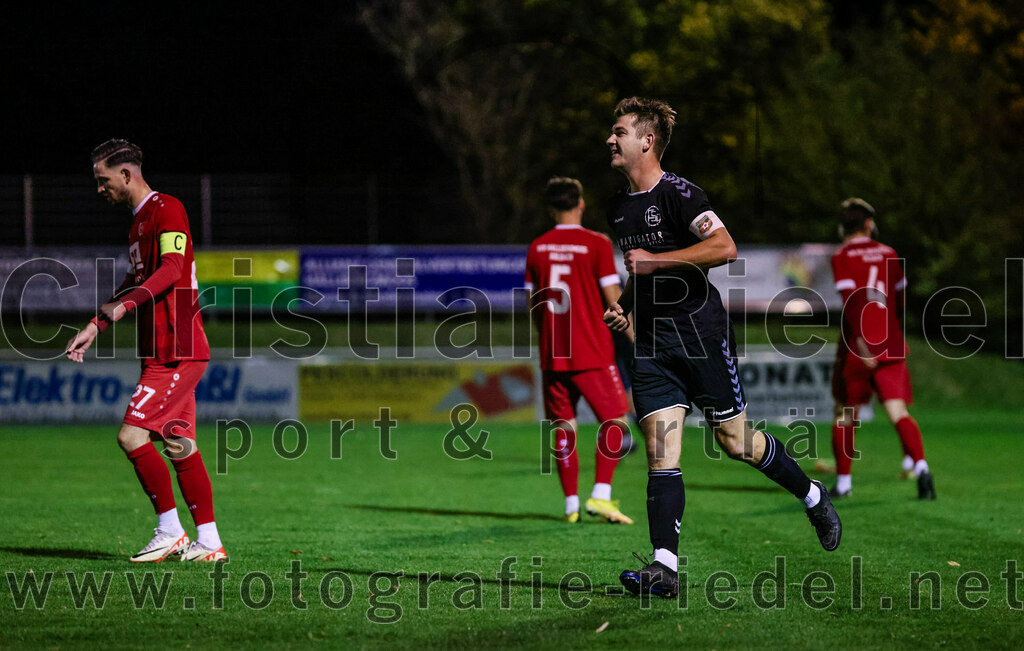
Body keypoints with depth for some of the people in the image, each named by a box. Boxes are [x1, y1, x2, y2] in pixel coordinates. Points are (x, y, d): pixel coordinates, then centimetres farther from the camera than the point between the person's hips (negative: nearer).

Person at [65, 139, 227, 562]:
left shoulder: (167, 209, -10)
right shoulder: (139, 221, 21)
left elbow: (171, 268, -25)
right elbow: (134, 283, 31)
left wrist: (124, 304, -36)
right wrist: (94, 328, 26)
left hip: (177, 351, -10)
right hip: (161, 352, 10)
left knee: (132, 435, -13)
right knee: (179, 445, 8)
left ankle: (170, 531, -5)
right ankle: (209, 543, 9)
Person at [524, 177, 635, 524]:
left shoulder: (537, 248, 6)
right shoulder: (597, 244, -8)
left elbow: (532, 305, 12)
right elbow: (613, 300, -9)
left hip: (551, 354, 4)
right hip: (592, 352, -4)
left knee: (563, 426, 9)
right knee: (614, 420, 3)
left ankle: (571, 504, 8)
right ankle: (601, 495, -10)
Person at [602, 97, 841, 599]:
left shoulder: (677, 193, -11)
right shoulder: (619, 207, 14)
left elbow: (724, 247, -24)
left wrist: (655, 261, -22)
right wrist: (625, 303, 11)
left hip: (701, 334, -6)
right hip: (653, 343, 6)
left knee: (734, 440, 2)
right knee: (660, 451, -6)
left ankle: (812, 496, 28)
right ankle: (664, 567, -13)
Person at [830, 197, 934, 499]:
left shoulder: (842, 258, -4)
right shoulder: (888, 254, 9)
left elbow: (852, 301, -17)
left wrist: (861, 342, -23)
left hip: (860, 348, -3)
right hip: (891, 346, 3)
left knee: (845, 415, 12)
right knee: (898, 411, -5)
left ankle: (843, 481, 17)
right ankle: (920, 465, -28)